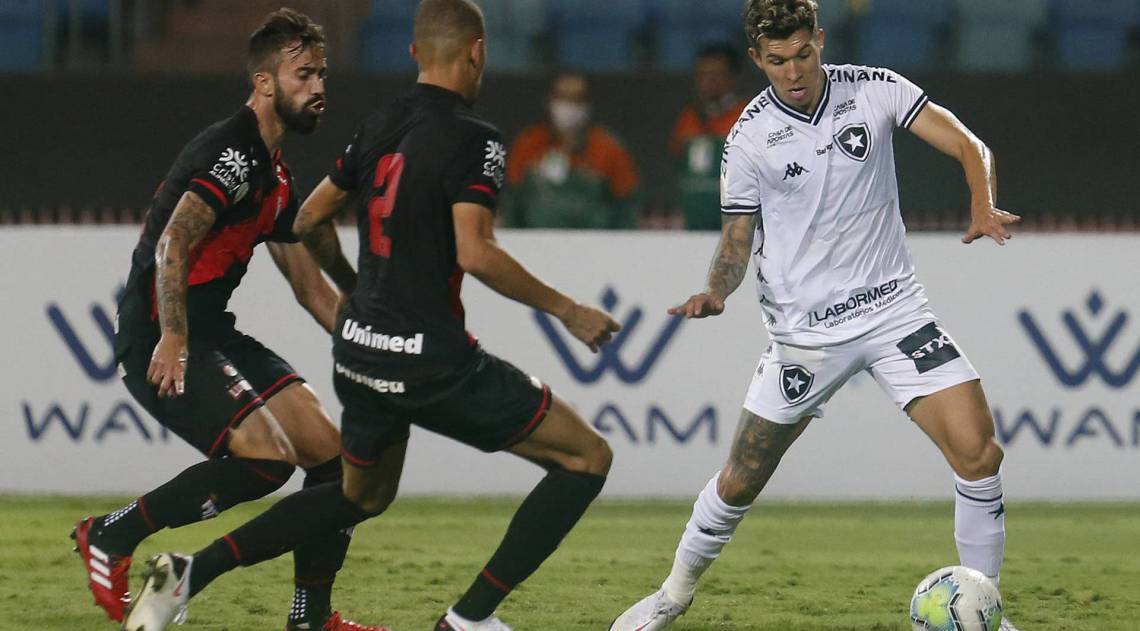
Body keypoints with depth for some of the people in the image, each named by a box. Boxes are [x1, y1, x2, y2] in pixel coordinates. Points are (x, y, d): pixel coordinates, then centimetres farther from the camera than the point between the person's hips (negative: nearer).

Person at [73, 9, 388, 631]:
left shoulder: (275, 177, 18)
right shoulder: (231, 153, -14)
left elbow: (311, 287, 23)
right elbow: (172, 245, -26)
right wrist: (171, 339, -34)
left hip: (213, 334, 10)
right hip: (162, 341, -10)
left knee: (329, 451, 1)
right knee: (269, 456, -23)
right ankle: (109, 538, -9)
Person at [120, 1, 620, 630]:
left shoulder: (378, 128, 9)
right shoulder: (472, 138, -13)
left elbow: (310, 220, 18)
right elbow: (474, 253, -23)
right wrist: (567, 310, -14)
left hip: (358, 351, 8)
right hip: (431, 359, -8)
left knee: (361, 496, 30)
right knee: (587, 458, 3)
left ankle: (191, 571, 17)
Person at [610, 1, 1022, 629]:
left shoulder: (876, 91, -4)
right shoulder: (749, 139, -5)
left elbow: (969, 148, -3)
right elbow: (738, 239, 4)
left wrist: (983, 207, -23)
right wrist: (715, 292, -16)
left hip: (891, 306, 1)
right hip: (804, 329, -1)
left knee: (977, 452, -14)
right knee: (740, 482, 4)